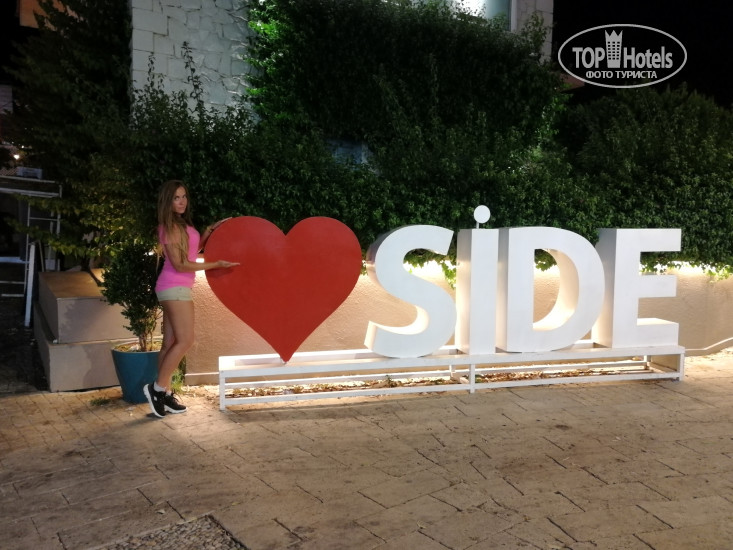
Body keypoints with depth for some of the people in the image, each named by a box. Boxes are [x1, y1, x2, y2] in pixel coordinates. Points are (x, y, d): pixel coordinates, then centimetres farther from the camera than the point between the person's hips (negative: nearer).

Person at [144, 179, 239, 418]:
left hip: (174, 288, 10)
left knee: (171, 342, 8)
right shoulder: (170, 226, -14)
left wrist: (209, 231, 13)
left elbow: (192, 250, 23)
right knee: (185, 340, -10)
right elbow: (180, 264, -18)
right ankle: (157, 387, -5)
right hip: (175, 287, -10)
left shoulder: (181, 224, 15)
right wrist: (215, 264, -17)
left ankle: (164, 393, 11)